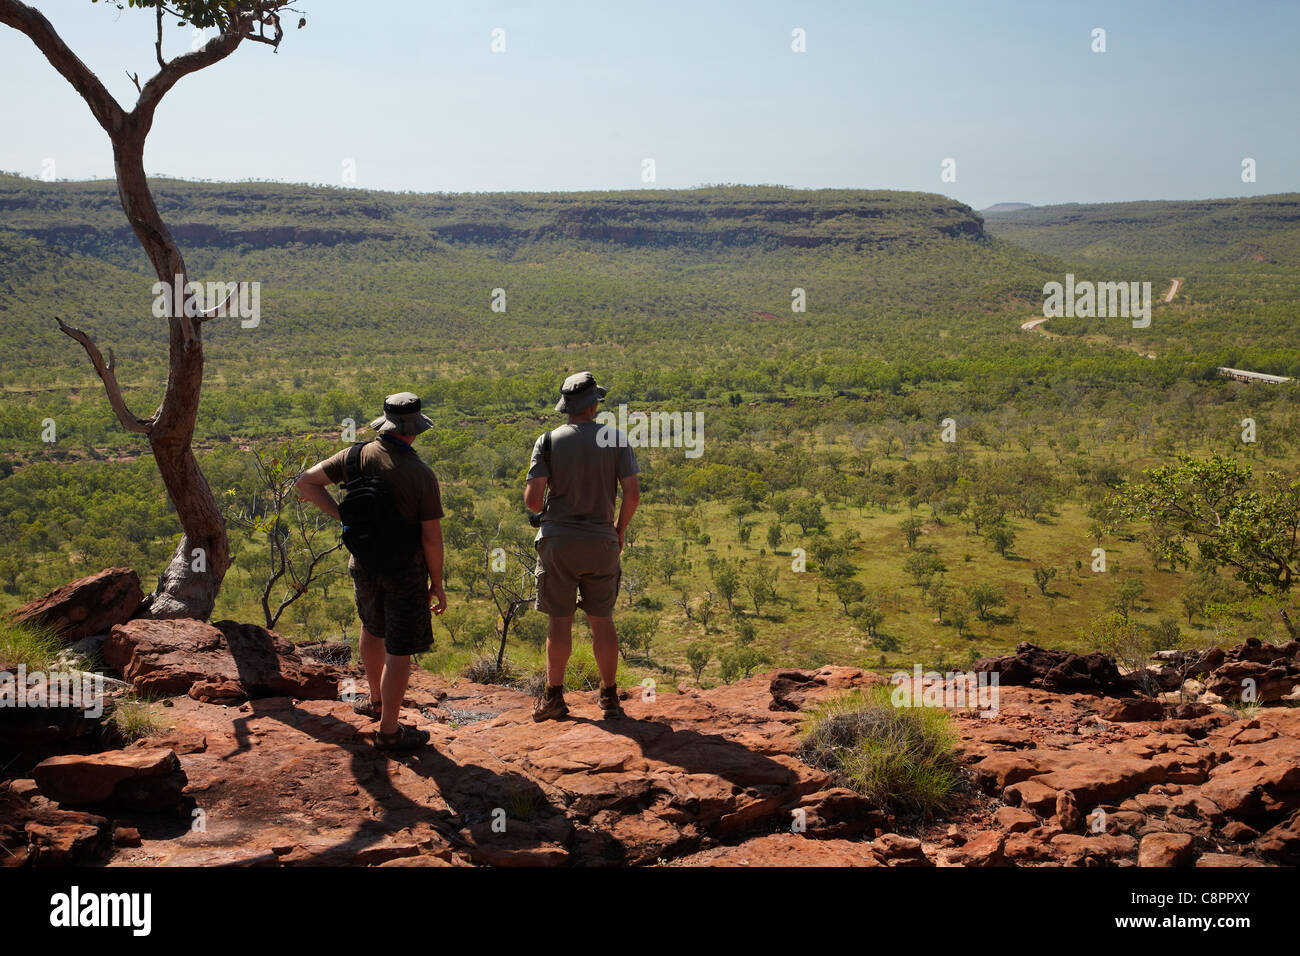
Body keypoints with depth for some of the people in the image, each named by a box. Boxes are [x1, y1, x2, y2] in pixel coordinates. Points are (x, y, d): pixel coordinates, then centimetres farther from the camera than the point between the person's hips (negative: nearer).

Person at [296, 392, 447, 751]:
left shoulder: (358, 456, -7)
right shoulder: (422, 475, -20)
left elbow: (306, 483, -2)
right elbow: (432, 537, -16)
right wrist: (437, 585, -5)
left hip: (364, 564, 5)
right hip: (405, 572, -5)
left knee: (372, 629, 29)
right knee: (399, 651, 6)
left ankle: (376, 700, 45)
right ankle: (389, 730, 14)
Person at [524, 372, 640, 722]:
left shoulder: (548, 441, -3)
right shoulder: (616, 438, -1)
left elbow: (532, 499, -9)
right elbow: (633, 494, -6)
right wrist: (620, 531, 10)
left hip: (558, 540, -1)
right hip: (601, 542, 1)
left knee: (560, 621, 6)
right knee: (602, 620, 10)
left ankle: (554, 697, 12)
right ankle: (610, 697, 15)